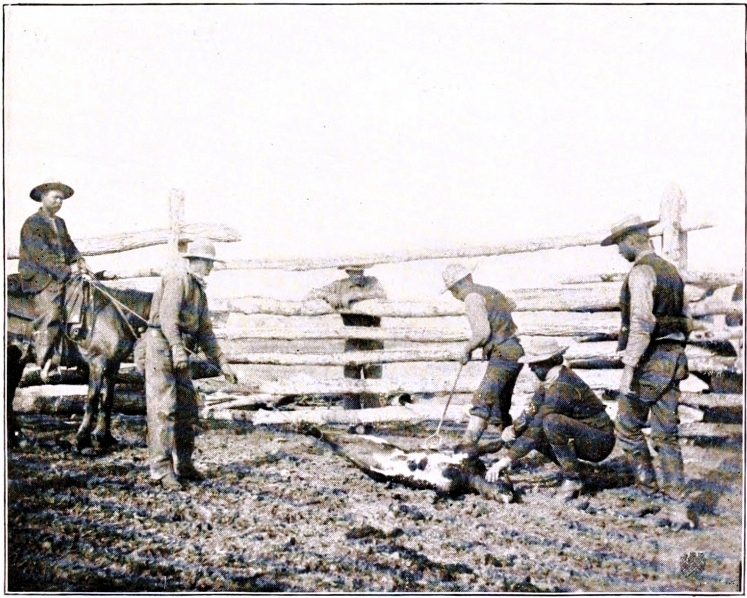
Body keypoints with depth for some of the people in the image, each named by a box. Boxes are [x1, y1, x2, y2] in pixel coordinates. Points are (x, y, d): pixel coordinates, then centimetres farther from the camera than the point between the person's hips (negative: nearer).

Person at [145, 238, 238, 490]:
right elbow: (168, 315, -22)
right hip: (161, 348, -9)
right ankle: (161, 469, -10)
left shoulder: (200, 292, 19)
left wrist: (222, 363, 13)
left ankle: (183, 464, 20)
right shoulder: (178, 280, -10)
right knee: (163, 409, -11)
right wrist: (177, 348, -34)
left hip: (180, 355, 9)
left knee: (188, 410, 11)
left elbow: (205, 331, 19)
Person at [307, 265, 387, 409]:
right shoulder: (340, 286, 3)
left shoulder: (372, 282, -1)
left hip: (373, 343, -2)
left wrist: (354, 295, -30)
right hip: (352, 342, 2)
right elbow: (311, 295, 2)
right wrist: (328, 295, -19)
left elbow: (382, 294, -23)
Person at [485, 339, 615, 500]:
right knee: (524, 432, 1)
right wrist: (514, 428, -11)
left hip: (600, 440, -9)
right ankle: (571, 469, 7)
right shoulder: (551, 379, 1)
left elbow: (537, 426, -29)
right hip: (581, 437, 9)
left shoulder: (562, 386, -26)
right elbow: (533, 408, 9)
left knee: (552, 422, -34)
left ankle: (572, 479, -17)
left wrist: (507, 459, -27)